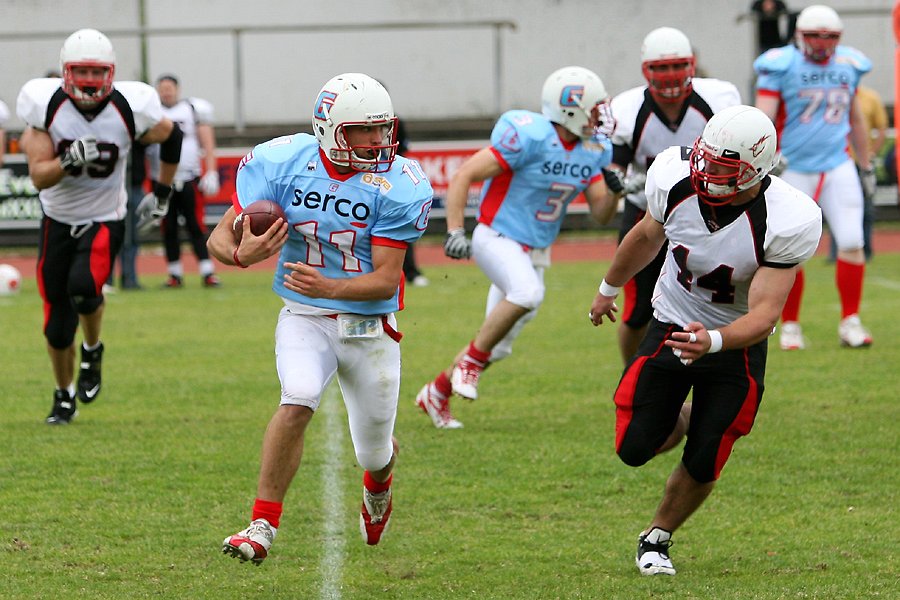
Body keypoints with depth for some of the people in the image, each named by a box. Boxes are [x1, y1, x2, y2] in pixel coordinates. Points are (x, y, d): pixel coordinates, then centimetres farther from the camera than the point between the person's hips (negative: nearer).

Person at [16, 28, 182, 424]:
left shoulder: (130, 109, -17)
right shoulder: (46, 106, -17)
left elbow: (172, 138, 5)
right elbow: (38, 176, -16)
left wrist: (161, 194, 8)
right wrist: (68, 161, -35)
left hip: (104, 220, -1)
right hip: (58, 220, 1)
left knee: (83, 285, -30)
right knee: (57, 327, 4)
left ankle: (92, 349, 2)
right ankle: (64, 395, 29)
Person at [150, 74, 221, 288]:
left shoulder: (194, 110, 4)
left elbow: (207, 143, 3)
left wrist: (211, 172, -7)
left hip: (189, 179, -2)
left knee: (196, 226, -6)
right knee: (168, 229, 4)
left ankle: (207, 272, -6)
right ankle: (175, 274, 11)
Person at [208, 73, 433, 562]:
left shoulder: (396, 186, -15)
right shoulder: (282, 164, -11)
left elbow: (385, 281, -17)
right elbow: (219, 238, -7)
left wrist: (328, 286, -35)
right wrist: (242, 254, -32)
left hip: (369, 325, 0)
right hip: (304, 318, 0)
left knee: (374, 453, 12)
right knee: (298, 401, -29)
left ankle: (378, 485, 52)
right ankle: (262, 526, -21)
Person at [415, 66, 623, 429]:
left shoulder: (592, 150, 1)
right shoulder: (530, 137, -21)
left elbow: (601, 215, 5)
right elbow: (464, 177, -19)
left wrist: (613, 191, -17)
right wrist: (455, 232, -26)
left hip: (534, 253, 8)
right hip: (497, 238, -8)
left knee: (496, 347, 10)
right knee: (528, 293, -36)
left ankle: (436, 393, 30)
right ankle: (471, 361, -17)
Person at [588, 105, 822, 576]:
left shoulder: (787, 222, -31)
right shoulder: (675, 179, -21)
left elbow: (764, 315, -29)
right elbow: (648, 237, 3)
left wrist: (712, 341, -50)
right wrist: (609, 288, 21)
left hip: (737, 344, -2)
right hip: (670, 327, 2)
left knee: (702, 467, -1)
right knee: (635, 449, -5)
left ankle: (656, 538, 29)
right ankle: (673, 425, 32)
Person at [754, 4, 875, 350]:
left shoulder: (848, 66, 7)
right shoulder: (782, 67, -9)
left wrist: (866, 165, 24)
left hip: (837, 167, 4)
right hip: (793, 171, -4)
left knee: (851, 243, -6)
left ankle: (850, 322, 6)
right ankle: (790, 327, 14)